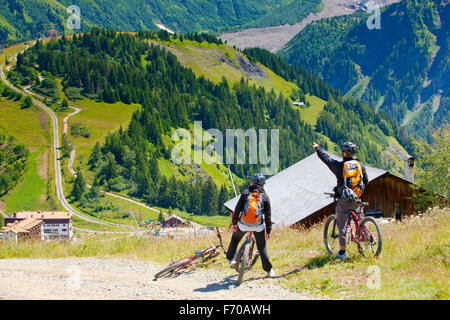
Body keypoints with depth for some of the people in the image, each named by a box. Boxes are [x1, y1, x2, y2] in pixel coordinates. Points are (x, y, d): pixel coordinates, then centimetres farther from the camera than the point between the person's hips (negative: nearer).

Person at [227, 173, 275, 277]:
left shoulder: (246, 193, -1)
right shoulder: (265, 196, 1)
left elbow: (237, 209, -2)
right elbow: (267, 215, 3)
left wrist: (234, 222, 8)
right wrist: (268, 230, 10)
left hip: (243, 225, 0)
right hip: (258, 226, 0)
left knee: (235, 239, 28)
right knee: (262, 247, 13)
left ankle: (230, 259, 25)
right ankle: (269, 270, 16)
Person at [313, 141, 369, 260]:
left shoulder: (339, 166, -11)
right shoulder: (360, 165, 2)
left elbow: (326, 158, 4)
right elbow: (366, 181, 14)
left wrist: (317, 148, 22)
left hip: (343, 201, -3)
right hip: (356, 200, 3)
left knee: (342, 225, 3)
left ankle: (342, 252, 4)